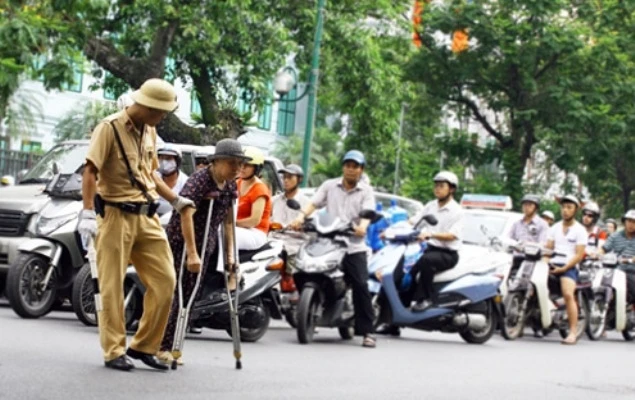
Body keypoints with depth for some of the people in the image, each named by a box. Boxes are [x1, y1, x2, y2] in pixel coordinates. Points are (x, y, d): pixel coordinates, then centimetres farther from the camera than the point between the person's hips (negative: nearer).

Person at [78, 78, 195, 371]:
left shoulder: (149, 132, 13)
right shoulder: (110, 128, -11)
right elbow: (90, 171, -17)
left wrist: (175, 200, 18)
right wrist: (87, 212, -25)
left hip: (147, 217, 7)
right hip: (116, 216, -7)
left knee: (164, 281, 3)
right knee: (113, 288, -1)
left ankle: (144, 346, 14)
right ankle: (114, 352, 8)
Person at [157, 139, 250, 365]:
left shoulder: (230, 186, 6)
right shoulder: (199, 181, -18)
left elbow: (228, 220, 14)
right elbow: (186, 214, -26)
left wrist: (230, 252, 8)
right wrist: (192, 254, -29)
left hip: (205, 247, 7)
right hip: (180, 243, -7)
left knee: (187, 297, 6)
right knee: (173, 294, -9)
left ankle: (167, 347, 11)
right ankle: (159, 346, -2)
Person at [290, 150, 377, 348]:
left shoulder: (366, 191, 9)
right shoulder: (329, 186, 13)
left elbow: (368, 213, -7)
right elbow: (313, 203, 3)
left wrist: (362, 226, -29)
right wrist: (301, 217, -17)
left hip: (354, 246, -2)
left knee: (361, 286, -11)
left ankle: (367, 331, -6)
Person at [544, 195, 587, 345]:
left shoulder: (580, 230, 5)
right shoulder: (555, 228, 20)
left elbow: (579, 255, -3)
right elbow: (547, 248, 14)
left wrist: (564, 268, -14)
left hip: (569, 266, -5)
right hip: (553, 265, 5)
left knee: (568, 295, -27)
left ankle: (573, 332, -27)